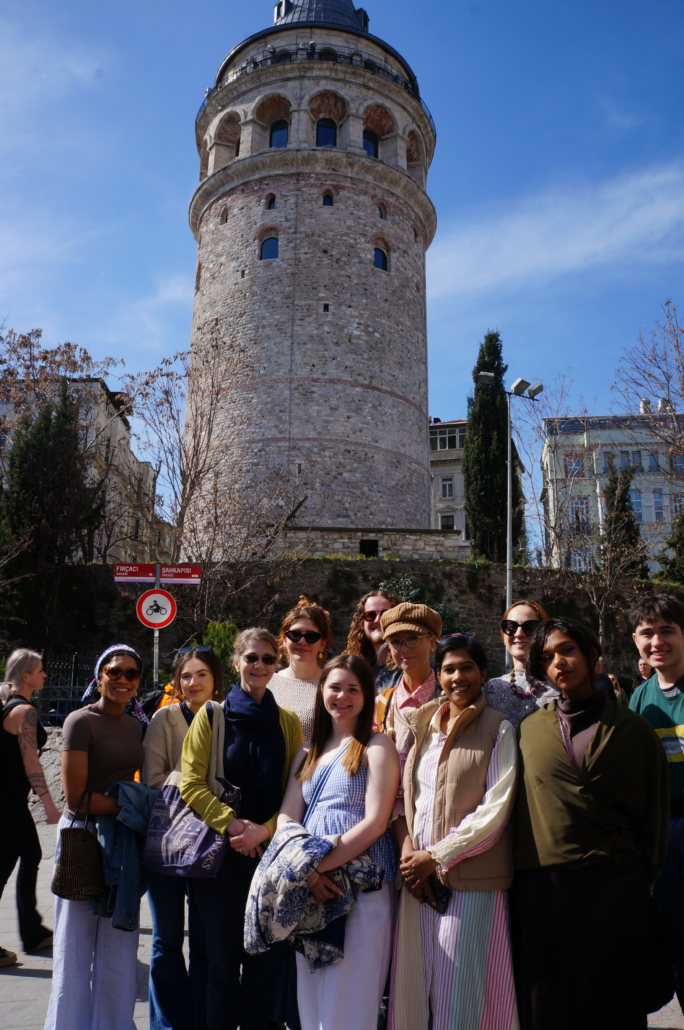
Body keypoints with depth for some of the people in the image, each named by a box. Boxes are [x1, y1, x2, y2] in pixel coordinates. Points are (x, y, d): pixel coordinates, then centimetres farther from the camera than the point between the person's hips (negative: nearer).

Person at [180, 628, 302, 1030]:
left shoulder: (289, 722, 4)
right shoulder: (212, 715, -1)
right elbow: (191, 784, -5)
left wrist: (264, 830, -13)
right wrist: (232, 823, -17)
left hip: (270, 851, 1)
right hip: (220, 851, -1)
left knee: (263, 956, 9)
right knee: (223, 956, 7)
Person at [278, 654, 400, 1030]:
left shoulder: (376, 746, -3)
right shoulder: (309, 752, 15)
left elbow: (374, 822, -12)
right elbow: (287, 816, 8)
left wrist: (320, 865, -16)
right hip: (309, 884, 6)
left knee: (347, 999, -1)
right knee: (311, 995, 12)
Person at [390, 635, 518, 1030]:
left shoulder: (498, 729, -4)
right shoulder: (422, 724, 11)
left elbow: (495, 810, -10)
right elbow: (404, 795, 12)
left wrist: (436, 856, -10)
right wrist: (407, 851, -3)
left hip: (472, 878, -4)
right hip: (420, 877, 4)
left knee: (461, 996, 1)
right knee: (416, 987, 9)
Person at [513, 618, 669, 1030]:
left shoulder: (632, 729, 2)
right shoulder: (530, 728, 6)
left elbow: (655, 811, 5)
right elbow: (516, 805, 10)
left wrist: (645, 878, 4)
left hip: (613, 887, -1)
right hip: (541, 886, 2)